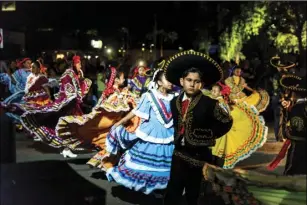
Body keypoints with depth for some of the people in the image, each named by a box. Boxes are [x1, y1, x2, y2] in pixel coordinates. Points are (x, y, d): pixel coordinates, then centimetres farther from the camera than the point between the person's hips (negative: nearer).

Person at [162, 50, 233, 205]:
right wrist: (177, 138, 8)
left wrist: (210, 136, -4)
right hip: (179, 154, 4)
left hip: (199, 156, -4)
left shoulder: (209, 104, -12)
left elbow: (227, 121, -2)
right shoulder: (174, 102, 3)